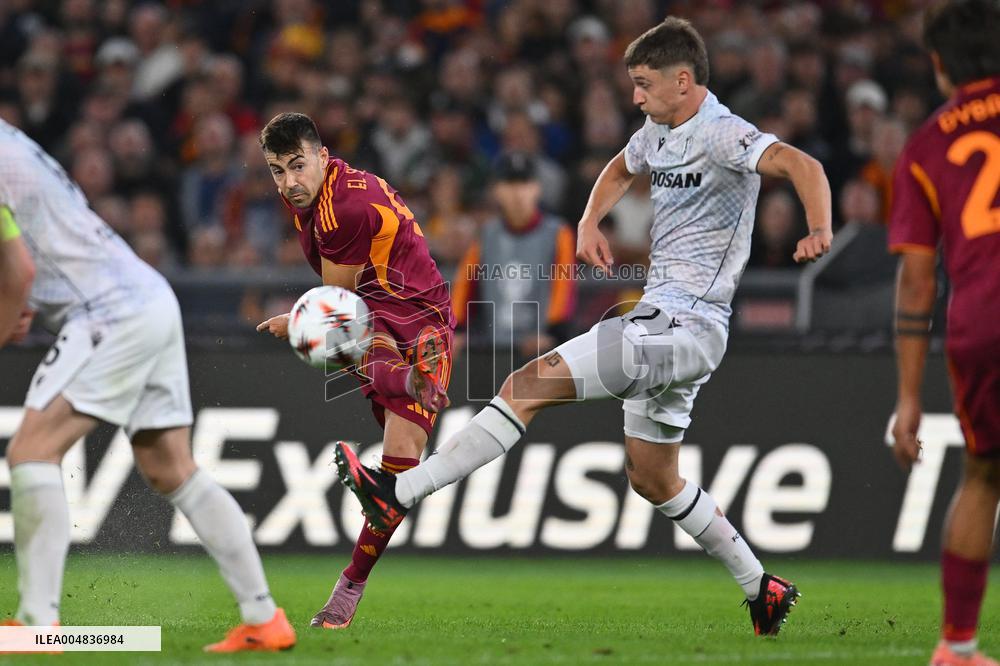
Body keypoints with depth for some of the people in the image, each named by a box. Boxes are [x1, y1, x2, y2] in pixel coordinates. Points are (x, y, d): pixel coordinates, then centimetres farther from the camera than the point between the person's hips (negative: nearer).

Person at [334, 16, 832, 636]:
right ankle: (762, 587, 26)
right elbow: (620, 170, 35)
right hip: (661, 322, 11)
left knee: (530, 383, -16)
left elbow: (800, 164, -30)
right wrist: (590, 223, 15)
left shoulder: (723, 136, -15)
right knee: (652, 478, 17)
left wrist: (819, 231, -49)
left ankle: (399, 493, -17)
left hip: (685, 327, -11)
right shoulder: (659, 133, 14)